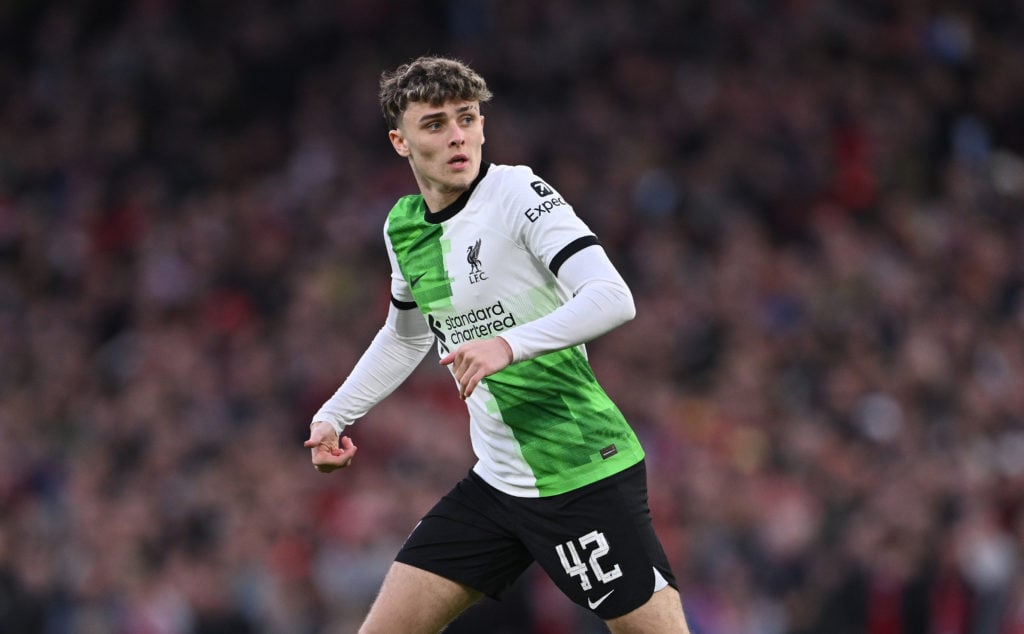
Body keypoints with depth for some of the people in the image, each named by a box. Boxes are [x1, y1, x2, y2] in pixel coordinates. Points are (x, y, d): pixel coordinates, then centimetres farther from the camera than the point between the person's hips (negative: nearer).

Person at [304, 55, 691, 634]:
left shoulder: (519, 192, -12)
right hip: (498, 479, 7)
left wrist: (510, 343, -35)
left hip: (585, 475, -6)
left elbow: (614, 299, -23)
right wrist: (333, 416, 22)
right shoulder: (403, 227, 9)